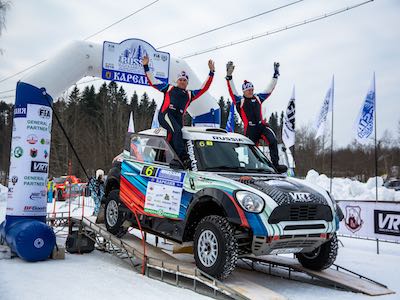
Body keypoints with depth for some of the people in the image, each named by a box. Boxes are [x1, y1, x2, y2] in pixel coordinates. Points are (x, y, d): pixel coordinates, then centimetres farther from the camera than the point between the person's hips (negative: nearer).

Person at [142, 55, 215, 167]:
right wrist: (146, 66, 23)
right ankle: (184, 158, -38)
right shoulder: (169, 88, 25)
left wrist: (211, 72, 24)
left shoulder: (190, 94, 31)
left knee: (172, 141, -16)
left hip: (178, 118, 4)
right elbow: (152, 81, 26)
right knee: (177, 130, -30)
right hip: (166, 114, -4)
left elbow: (204, 88, 27)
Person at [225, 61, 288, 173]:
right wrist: (229, 76, -15)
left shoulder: (258, 98, 16)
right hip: (250, 129, -2)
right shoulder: (240, 101, 6)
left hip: (262, 125, 2)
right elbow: (232, 90, -5)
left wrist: (276, 74, 20)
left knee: (273, 141, -21)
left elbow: (270, 88, 20)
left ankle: (275, 165, -21)